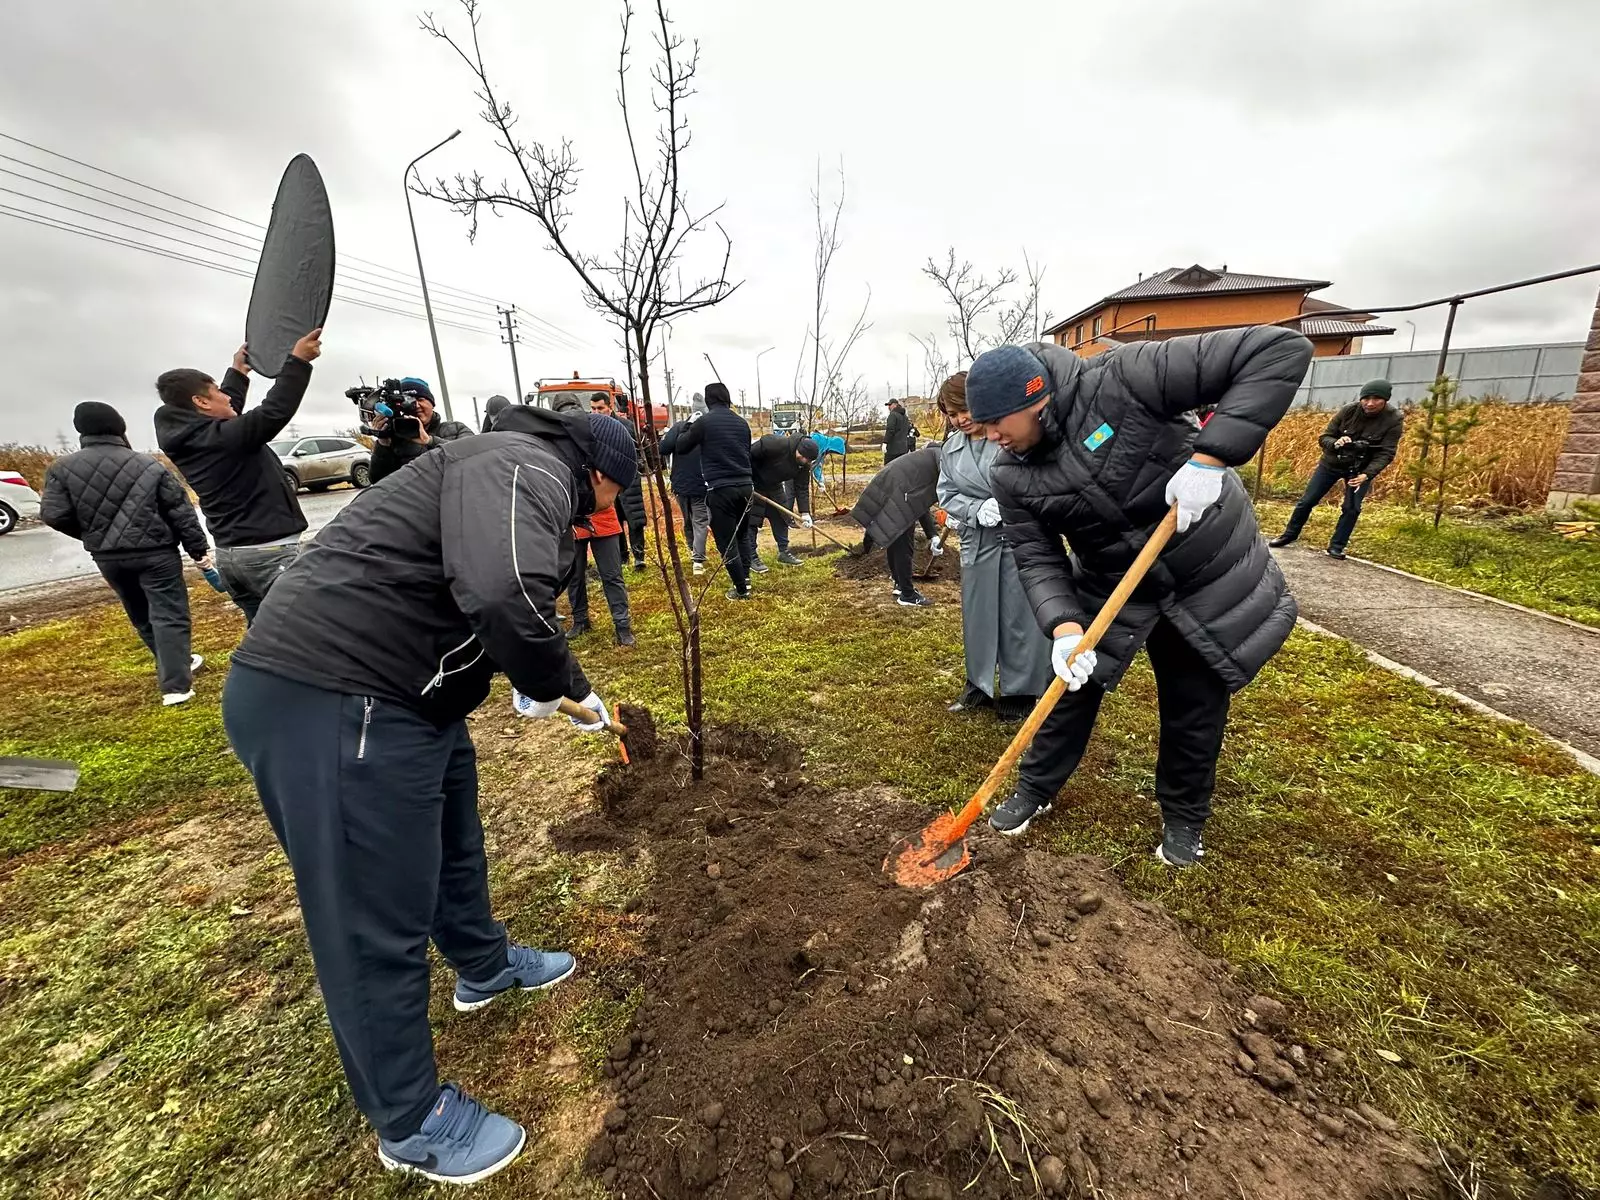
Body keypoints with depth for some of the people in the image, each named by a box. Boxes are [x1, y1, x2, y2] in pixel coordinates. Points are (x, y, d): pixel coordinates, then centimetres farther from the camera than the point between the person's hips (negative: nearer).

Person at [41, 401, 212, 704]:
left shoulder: (61, 468, 1)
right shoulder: (150, 466, -5)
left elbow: (54, 514, -5)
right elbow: (181, 512, -7)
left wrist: (93, 535, 14)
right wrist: (200, 549, -1)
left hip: (107, 557, 4)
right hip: (155, 552, -3)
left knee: (142, 617, 20)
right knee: (169, 616, -5)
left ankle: (178, 665, 32)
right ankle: (176, 685, -11)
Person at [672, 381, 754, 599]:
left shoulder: (704, 422, -6)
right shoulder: (742, 422, 8)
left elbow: (681, 447, 7)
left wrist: (686, 431, 25)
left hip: (720, 489, -5)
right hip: (745, 486, 5)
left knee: (726, 542, 3)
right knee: (740, 536, 22)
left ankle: (741, 589, 5)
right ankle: (745, 577, 22)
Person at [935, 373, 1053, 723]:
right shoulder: (950, 448, 7)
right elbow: (946, 494, 6)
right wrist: (978, 509, -11)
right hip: (978, 540, 6)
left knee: (1021, 614, 3)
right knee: (978, 613, 13)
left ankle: (1021, 690, 19)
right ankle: (980, 684, 30)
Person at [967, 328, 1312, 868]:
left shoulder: (1121, 380, -27)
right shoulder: (1011, 477, -13)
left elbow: (1280, 351, -27)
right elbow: (1037, 560, -13)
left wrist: (1208, 457, -36)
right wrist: (1064, 626, -30)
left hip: (1207, 573, -2)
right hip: (1108, 582, 3)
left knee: (1196, 706, 10)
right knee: (1072, 687, 8)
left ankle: (1183, 817, 35)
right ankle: (1035, 788, 31)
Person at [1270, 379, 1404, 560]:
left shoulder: (1394, 420, -18)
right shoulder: (1348, 411, -15)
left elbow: (1386, 453, -20)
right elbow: (1324, 437, -11)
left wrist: (1367, 474, -34)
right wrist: (1336, 443, -34)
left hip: (1361, 469, -1)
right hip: (1332, 463, 1)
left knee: (1352, 508, -7)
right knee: (1307, 501, 1)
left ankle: (1336, 546, 5)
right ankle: (1290, 535, 17)